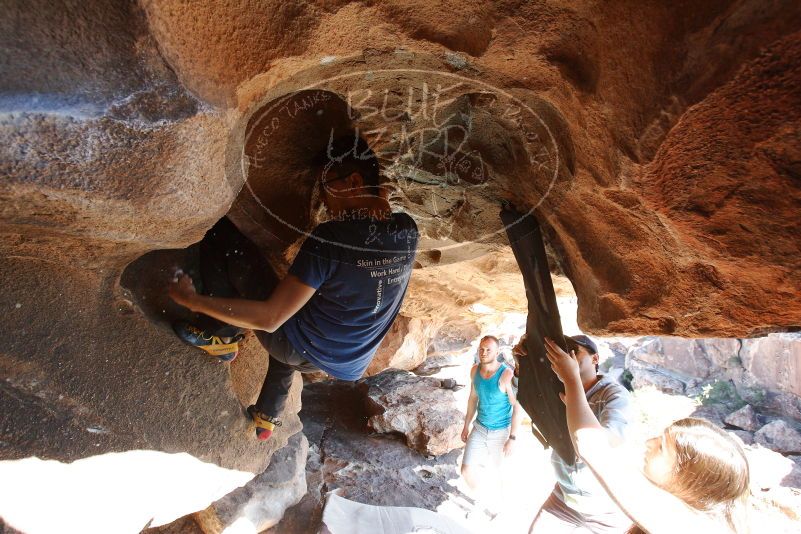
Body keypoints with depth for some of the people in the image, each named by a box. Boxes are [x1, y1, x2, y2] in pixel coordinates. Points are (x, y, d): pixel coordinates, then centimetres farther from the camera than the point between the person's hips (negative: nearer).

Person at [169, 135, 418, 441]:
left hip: (305, 351, -6)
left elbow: (270, 318, -26)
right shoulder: (408, 230, -11)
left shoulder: (330, 238, -29)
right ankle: (267, 418, 49)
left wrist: (193, 300, -19)